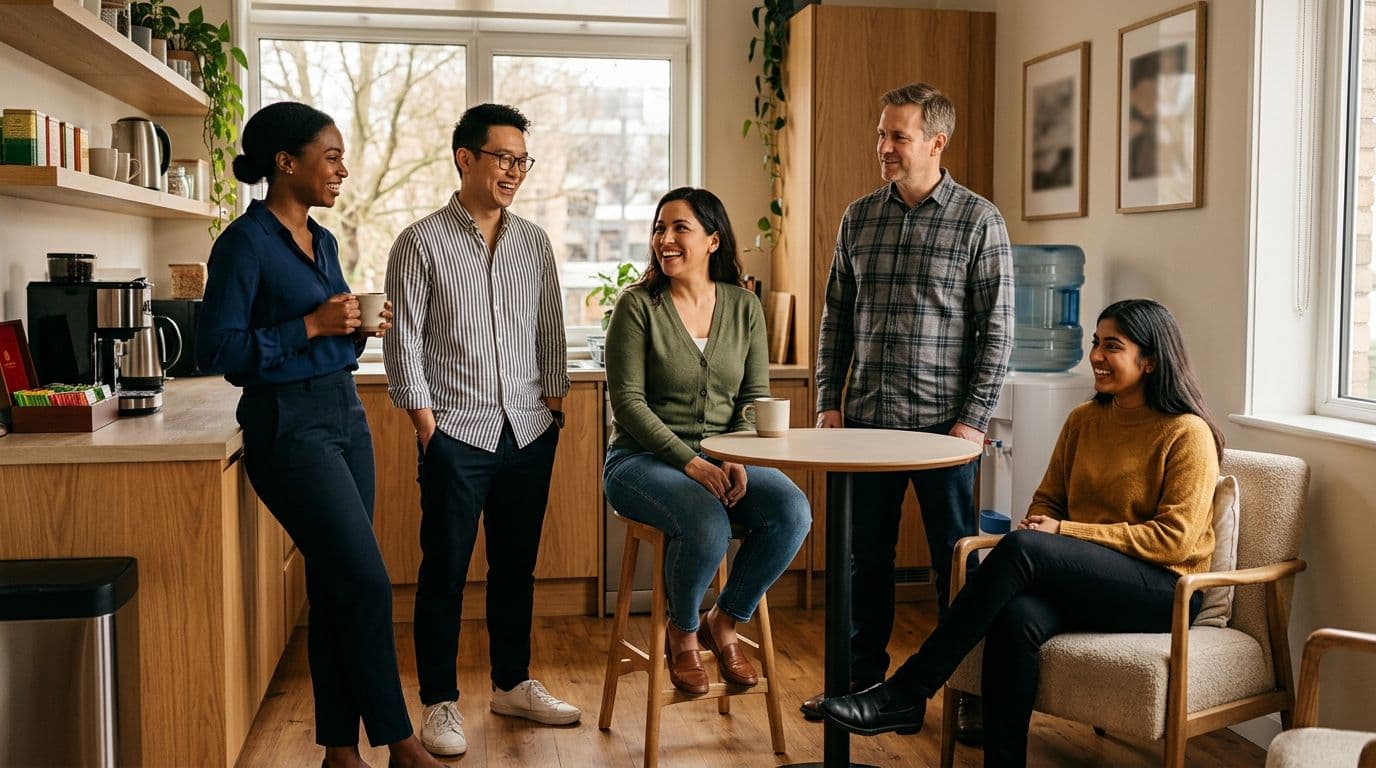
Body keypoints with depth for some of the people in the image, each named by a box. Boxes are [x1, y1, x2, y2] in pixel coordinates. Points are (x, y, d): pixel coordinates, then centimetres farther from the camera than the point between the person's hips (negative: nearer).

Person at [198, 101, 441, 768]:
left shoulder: (321, 240, 13)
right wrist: (310, 325, -18)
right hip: (289, 425, -8)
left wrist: (359, 328, 2)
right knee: (367, 581, -8)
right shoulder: (246, 242, -11)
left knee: (336, 585, 10)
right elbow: (217, 350, -15)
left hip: (344, 413, 8)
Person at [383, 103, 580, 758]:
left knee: (516, 565, 13)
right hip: (456, 434, -4)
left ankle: (513, 684, 28)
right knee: (445, 570, 2)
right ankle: (440, 703, 14)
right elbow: (404, 341, -5)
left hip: (529, 432, 4)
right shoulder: (421, 242, -3)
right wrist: (428, 428, -8)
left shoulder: (534, 243, 10)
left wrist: (554, 402, 10)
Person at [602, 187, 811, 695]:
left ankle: (724, 623, 0)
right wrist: (690, 461, -19)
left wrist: (737, 460, -13)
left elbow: (755, 399, 6)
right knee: (707, 524, -34)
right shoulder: (638, 306, -4)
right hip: (643, 459, -4)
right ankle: (681, 633, -1)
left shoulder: (743, 307, 8)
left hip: (722, 458, 4)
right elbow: (627, 401, -10)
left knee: (792, 511, -24)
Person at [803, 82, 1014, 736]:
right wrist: (827, 400, 5)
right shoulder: (858, 217, 9)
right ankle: (863, 679, 26)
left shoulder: (979, 220, -4)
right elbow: (836, 317, 12)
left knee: (955, 560, 5)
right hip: (867, 419, 4)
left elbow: (997, 330, -6)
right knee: (866, 556, 12)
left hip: (942, 421, -4)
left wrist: (973, 419, -11)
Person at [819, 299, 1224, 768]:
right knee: (1017, 618, -33)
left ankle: (907, 692, -28)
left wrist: (1063, 532, -17)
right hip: (1085, 582, 5)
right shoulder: (1082, 421, 12)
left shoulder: (1187, 433, -6)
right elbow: (1046, 501, 18)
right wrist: (1039, 527, -8)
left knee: (1021, 549, -31)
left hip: (1165, 591, -5)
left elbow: (1174, 538, -13)